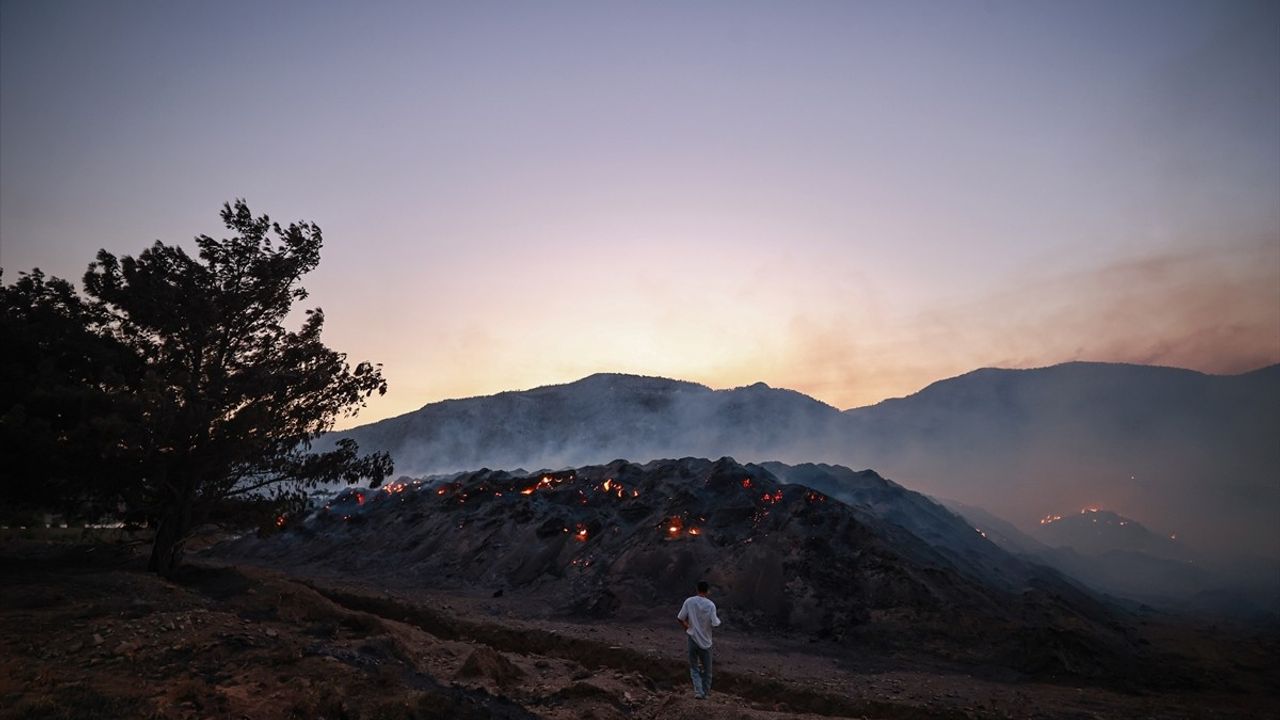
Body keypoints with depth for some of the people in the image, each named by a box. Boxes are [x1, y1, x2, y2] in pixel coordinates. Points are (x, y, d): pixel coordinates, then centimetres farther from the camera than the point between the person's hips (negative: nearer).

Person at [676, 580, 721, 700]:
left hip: (693, 639, 1)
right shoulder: (710, 605, -14)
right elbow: (715, 624, -14)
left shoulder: (689, 602, -7)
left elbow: (680, 618, -4)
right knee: (707, 669, 16)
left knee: (694, 667, 13)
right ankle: (705, 692, 24)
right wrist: (718, 620, 8)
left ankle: (698, 691, -2)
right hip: (705, 641, -1)